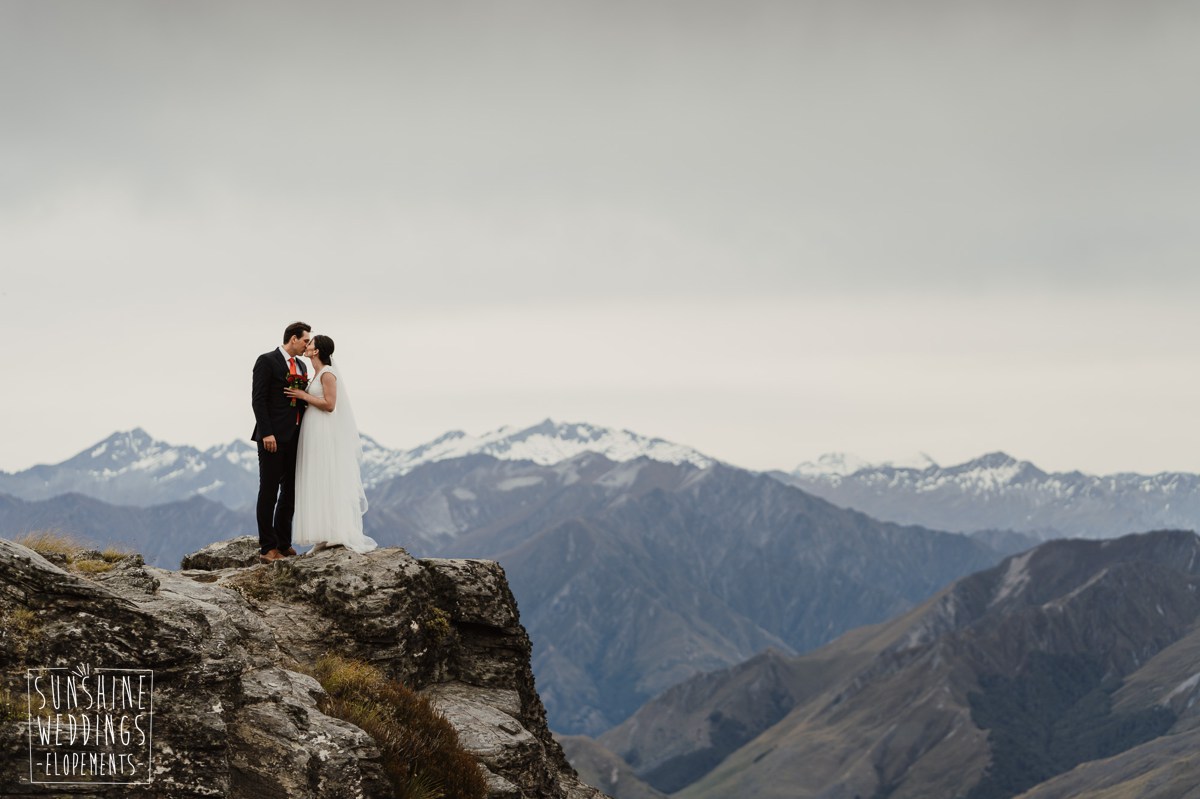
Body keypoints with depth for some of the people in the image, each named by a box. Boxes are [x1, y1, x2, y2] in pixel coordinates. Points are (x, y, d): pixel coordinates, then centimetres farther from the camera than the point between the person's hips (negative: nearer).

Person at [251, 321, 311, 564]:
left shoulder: (301, 366, 17)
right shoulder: (267, 361, -6)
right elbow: (258, 399, -12)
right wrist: (266, 433, -19)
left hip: (296, 437, 8)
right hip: (273, 437, -8)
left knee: (290, 493, 9)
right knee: (269, 493, -4)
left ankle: (283, 544, 16)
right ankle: (267, 548, -2)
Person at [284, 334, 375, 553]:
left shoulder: (327, 373, -12)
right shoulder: (317, 374, 15)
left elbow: (329, 404, -18)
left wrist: (304, 396, -13)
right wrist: (301, 396, 10)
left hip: (326, 436, -9)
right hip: (315, 435, 9)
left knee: (328, 483, -8)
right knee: (319, 485, 7)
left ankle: (337, 535, -5)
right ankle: (327, 537, 8)